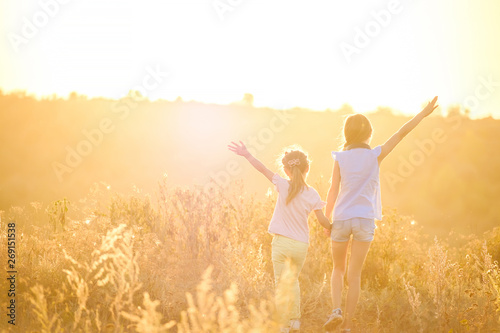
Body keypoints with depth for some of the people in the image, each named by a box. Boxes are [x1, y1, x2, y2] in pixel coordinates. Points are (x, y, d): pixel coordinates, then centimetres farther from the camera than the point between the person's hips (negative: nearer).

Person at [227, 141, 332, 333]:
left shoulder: (283, 186, -6)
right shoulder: (312, 194, -1)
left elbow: (263, 169, -8)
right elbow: (322, 220, 0)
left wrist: (246, 155, -4)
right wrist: (331, 229, 19)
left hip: (281, 242, -2)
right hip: (301, 245, 2)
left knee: (281, 285, 4)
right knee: (293, 280, 25)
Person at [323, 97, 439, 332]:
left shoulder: (340, 158, -2)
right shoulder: (375, 155, -3)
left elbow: (333, 191, -5)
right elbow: (402, 133, 1)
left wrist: (326, 219, 3)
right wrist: (423, 113, 9)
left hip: (341, 218, 0)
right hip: (365, 219, 0)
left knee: (338, 269, 19)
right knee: (354, 275, 6)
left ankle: (336, 310, -5)